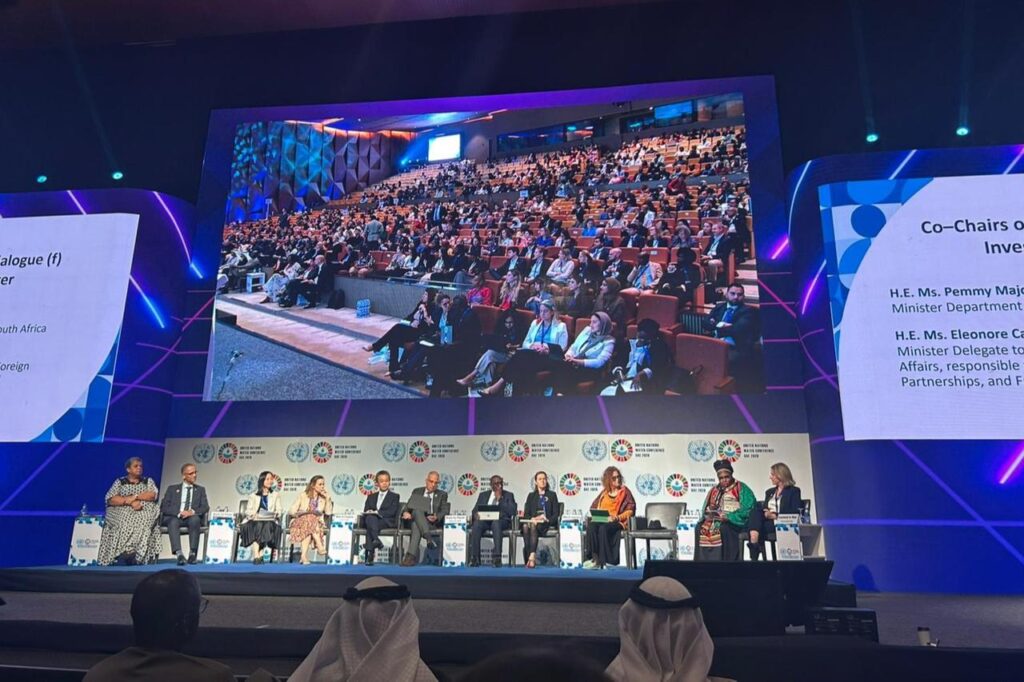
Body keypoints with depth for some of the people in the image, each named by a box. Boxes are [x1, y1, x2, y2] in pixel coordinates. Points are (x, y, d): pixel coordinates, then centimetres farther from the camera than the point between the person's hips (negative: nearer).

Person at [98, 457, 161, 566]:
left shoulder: (148, 481, 19)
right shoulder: (119, 482, 16)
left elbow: (152, 495, 1)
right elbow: (110, 499, 0)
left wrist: (135, 497, -10)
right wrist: (130, 502, -12)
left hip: (144, 513, 0)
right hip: (123, 513, 0)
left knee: (142, 522, -33)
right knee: (123, 524, -33)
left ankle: (137, 557, -38)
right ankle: (122, 556, -37)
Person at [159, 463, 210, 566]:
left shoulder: (200, 490, 19)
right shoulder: (172, 489, 17)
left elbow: (205, 508, 6)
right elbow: (164, 507, 4)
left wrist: (192, 512, -15)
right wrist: (178, 513, -15)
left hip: (192, 517, 0)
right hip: (174, 517, 0)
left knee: (195, 519, -36)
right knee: (173, 522, -37)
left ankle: (192, 553, -36)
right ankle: (179, 554, -46)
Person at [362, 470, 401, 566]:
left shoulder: (394, 496, 14)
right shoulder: (371, 497, 25)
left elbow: (392, 512, -2)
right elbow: (365, 512, 13)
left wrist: (377, 512, -12)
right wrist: (371, 513, -10)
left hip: (387, 522, -3)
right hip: (372, 520, 3)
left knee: (370, 520, -33)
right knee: (370, 517, -34)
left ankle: (370, 553, -39)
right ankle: (377, 541, -46)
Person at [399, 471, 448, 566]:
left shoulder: (442, 495, 20)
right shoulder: (417, 491, 24)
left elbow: (444, 511, 7)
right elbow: (408, 506, 13)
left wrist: (437, 517, -17)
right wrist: (405, 512, -13)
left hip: (433, 522, -1)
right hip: (416, 519, 1)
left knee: (416, 525, -36)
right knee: (417, 511, -38)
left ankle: (411, 556, -49)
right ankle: (429, 538, -55)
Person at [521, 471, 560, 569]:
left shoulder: (552, 495, 18)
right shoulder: (531, 495, 24)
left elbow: (556, 514, 9)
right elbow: (526, 513, 15)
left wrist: (547, 519, -11)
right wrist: (532, 519, -8)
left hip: (547, 523, -2)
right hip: (532, 521, 2)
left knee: (534, 526, -37)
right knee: (525, 526, -36)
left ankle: (532, 557, -48)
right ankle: (529, 558, -42)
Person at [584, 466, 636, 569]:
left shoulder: (624, 491, 10)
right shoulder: (604, 492, 20)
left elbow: (630, 510, 1)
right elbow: (594, 507, 20)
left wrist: (617, 517, -15)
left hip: (618, 522, -3)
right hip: (602, 521, 3)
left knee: (603, 528, -37)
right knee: (591, 526, -32)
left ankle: (604, 561, -32)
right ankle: (594, 558, -32)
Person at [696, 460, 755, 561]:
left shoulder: (741, 489, 1)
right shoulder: (713, 491, 19)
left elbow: (747, 509, -11)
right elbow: (705, 509, 19)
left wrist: (728, 517, -20)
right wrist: (709, 515, -6)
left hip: (733, 522, -5)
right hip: (713, 520, 5)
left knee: (724, 528, -36)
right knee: (700, 528, -20)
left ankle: (726, 559, -30)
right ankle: (702, 558, -18)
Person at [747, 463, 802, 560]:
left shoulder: (794, 491, 8)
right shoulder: (769, 492, 28)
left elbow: (795, 513, -4)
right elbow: (763, 508, 16)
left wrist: (776, 515, -14)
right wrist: (765, 513, -9)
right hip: (767, 521, 5)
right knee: (755, 510, -29)